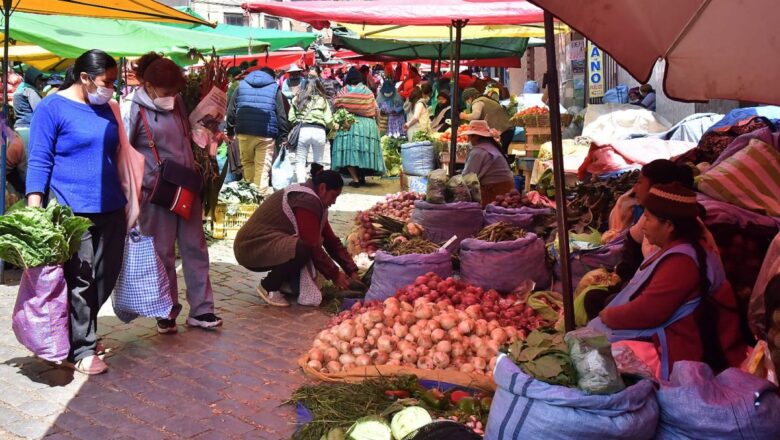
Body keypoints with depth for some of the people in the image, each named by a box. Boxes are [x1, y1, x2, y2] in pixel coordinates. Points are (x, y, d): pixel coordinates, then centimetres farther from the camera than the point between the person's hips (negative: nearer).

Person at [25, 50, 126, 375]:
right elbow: (38, 161, -8)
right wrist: (34, 208, -18)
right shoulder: (51, 108, -5)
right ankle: (79, 350, 12)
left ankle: (83, 333, 30)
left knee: (104, 279, 11)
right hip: (72, 211, -7)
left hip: (111, 208, 7)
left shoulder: (105, 108, 14)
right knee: (79, 282, 0)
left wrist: (127, 199, 23)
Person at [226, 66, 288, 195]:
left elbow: (231, 111, 11)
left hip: (244, 132, 2)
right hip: (266, 134, -2)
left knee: (247, 163, 18)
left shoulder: (241, 85, 15)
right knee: (263, 167, -1)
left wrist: (230, 131, 16)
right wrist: (284, 136, 5)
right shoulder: (274, 88, 9)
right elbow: (281, 115, 3)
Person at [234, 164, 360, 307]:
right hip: (252, 247, -10)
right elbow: (312, 247, -22)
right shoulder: (307, 201, -20)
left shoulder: (313, 199, 12)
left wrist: (352, 271, 5)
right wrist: (335, 275, -12)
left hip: (270, 244, 10)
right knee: (304, 249, -30)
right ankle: (269, 287, -10)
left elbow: (331, 240, 11)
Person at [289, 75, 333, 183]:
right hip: (319, 131, 0)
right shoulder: (323, 100, 8)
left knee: (300, 162, 5)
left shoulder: (297, 99, 9)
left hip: (302, 131, 0)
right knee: (318, 162, 15)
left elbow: (291, 118, 3)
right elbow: (329, 121, 1)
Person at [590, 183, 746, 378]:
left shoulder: (681, 260, -24)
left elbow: (648, 311, -26)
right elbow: (649, 298, 17)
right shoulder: (678, 249, 11)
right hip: (670, 334, 10)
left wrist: (610, 316, -10)